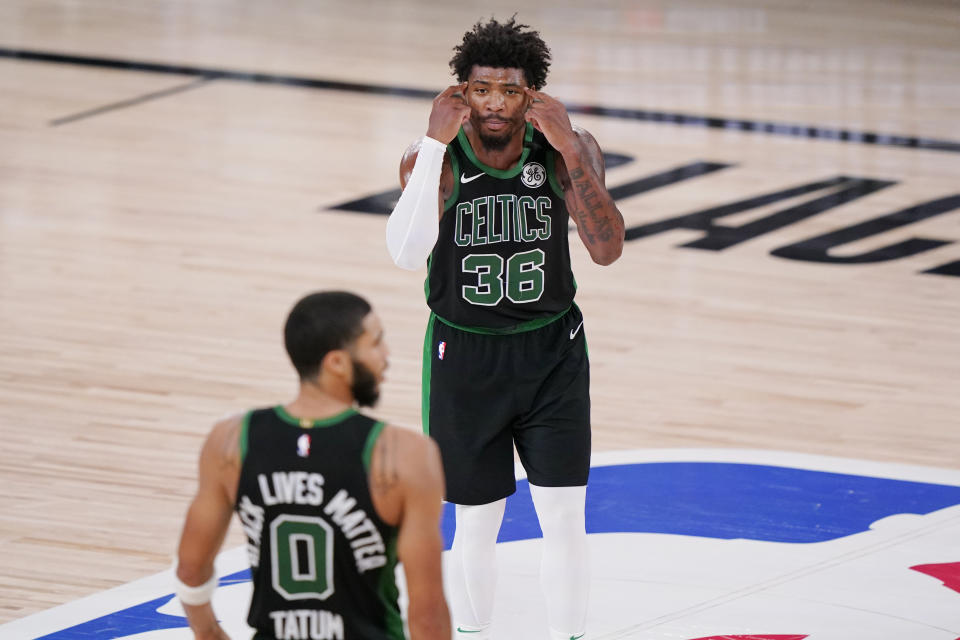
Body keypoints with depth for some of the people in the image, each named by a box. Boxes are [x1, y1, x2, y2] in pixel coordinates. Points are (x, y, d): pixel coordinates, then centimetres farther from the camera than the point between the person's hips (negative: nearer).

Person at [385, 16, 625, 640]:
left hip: (552, 353, 1)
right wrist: (436, 144, -33)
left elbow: (607, 249, -21)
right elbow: (407, 254, -31)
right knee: (476, 523, 9)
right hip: (466, 356, -1)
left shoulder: (570, 150, -11)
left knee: (565, 518, -1)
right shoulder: (433, 159, -15)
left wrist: (569, 150, -29)